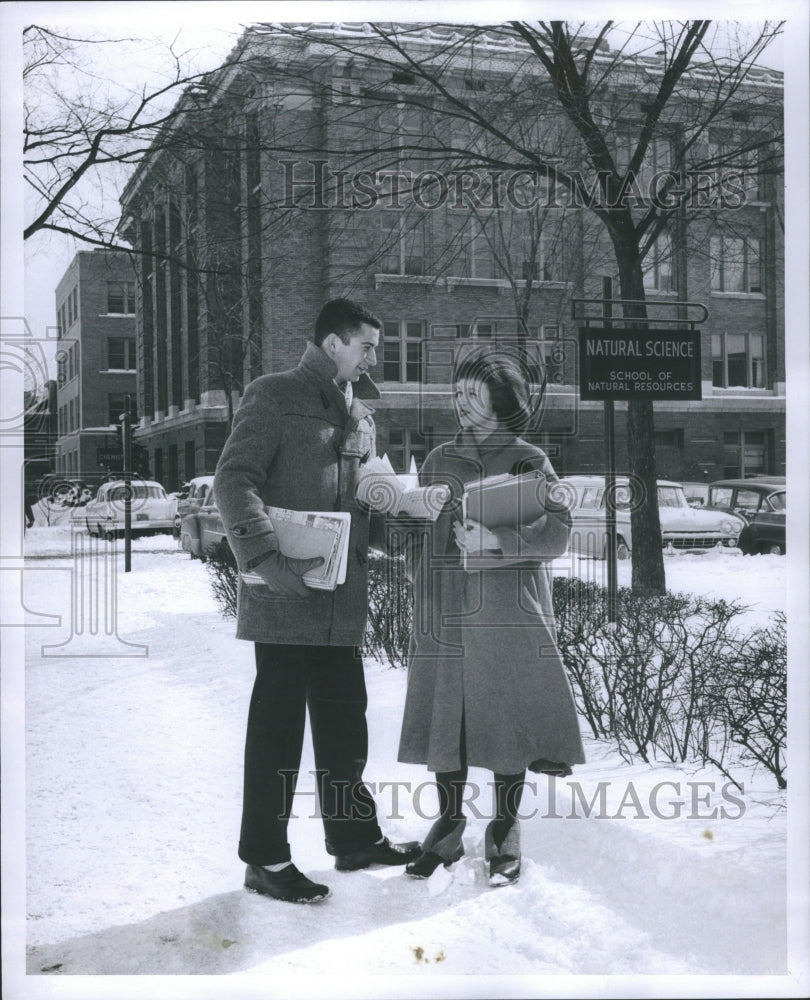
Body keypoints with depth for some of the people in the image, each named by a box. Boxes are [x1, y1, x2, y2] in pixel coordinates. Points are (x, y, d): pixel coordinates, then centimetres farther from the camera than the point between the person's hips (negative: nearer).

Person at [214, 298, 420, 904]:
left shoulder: (360, 412, 19)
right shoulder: (275, 397, -5)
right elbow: (234, 481, -14)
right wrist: (265, 558, -25)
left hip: (343, 599, 8)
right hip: (286, 598, -7)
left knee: (345, 719, 15)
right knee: (278, 723, 0)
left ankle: (355, 837, 30)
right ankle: (265, 859, 11)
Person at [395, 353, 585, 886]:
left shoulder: (529, 460, 2)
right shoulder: (439, 461, 14)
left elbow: (558, 533, -8)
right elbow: (419, 538, 15)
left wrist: (495, 540, -19)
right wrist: (426, 595, 6)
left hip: (510, 617, -3)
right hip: (448, 617, 3)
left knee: (509, 716, 1)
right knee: (446, 715, 4)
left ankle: (506, 831, 16)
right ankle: (449, 826, 19)